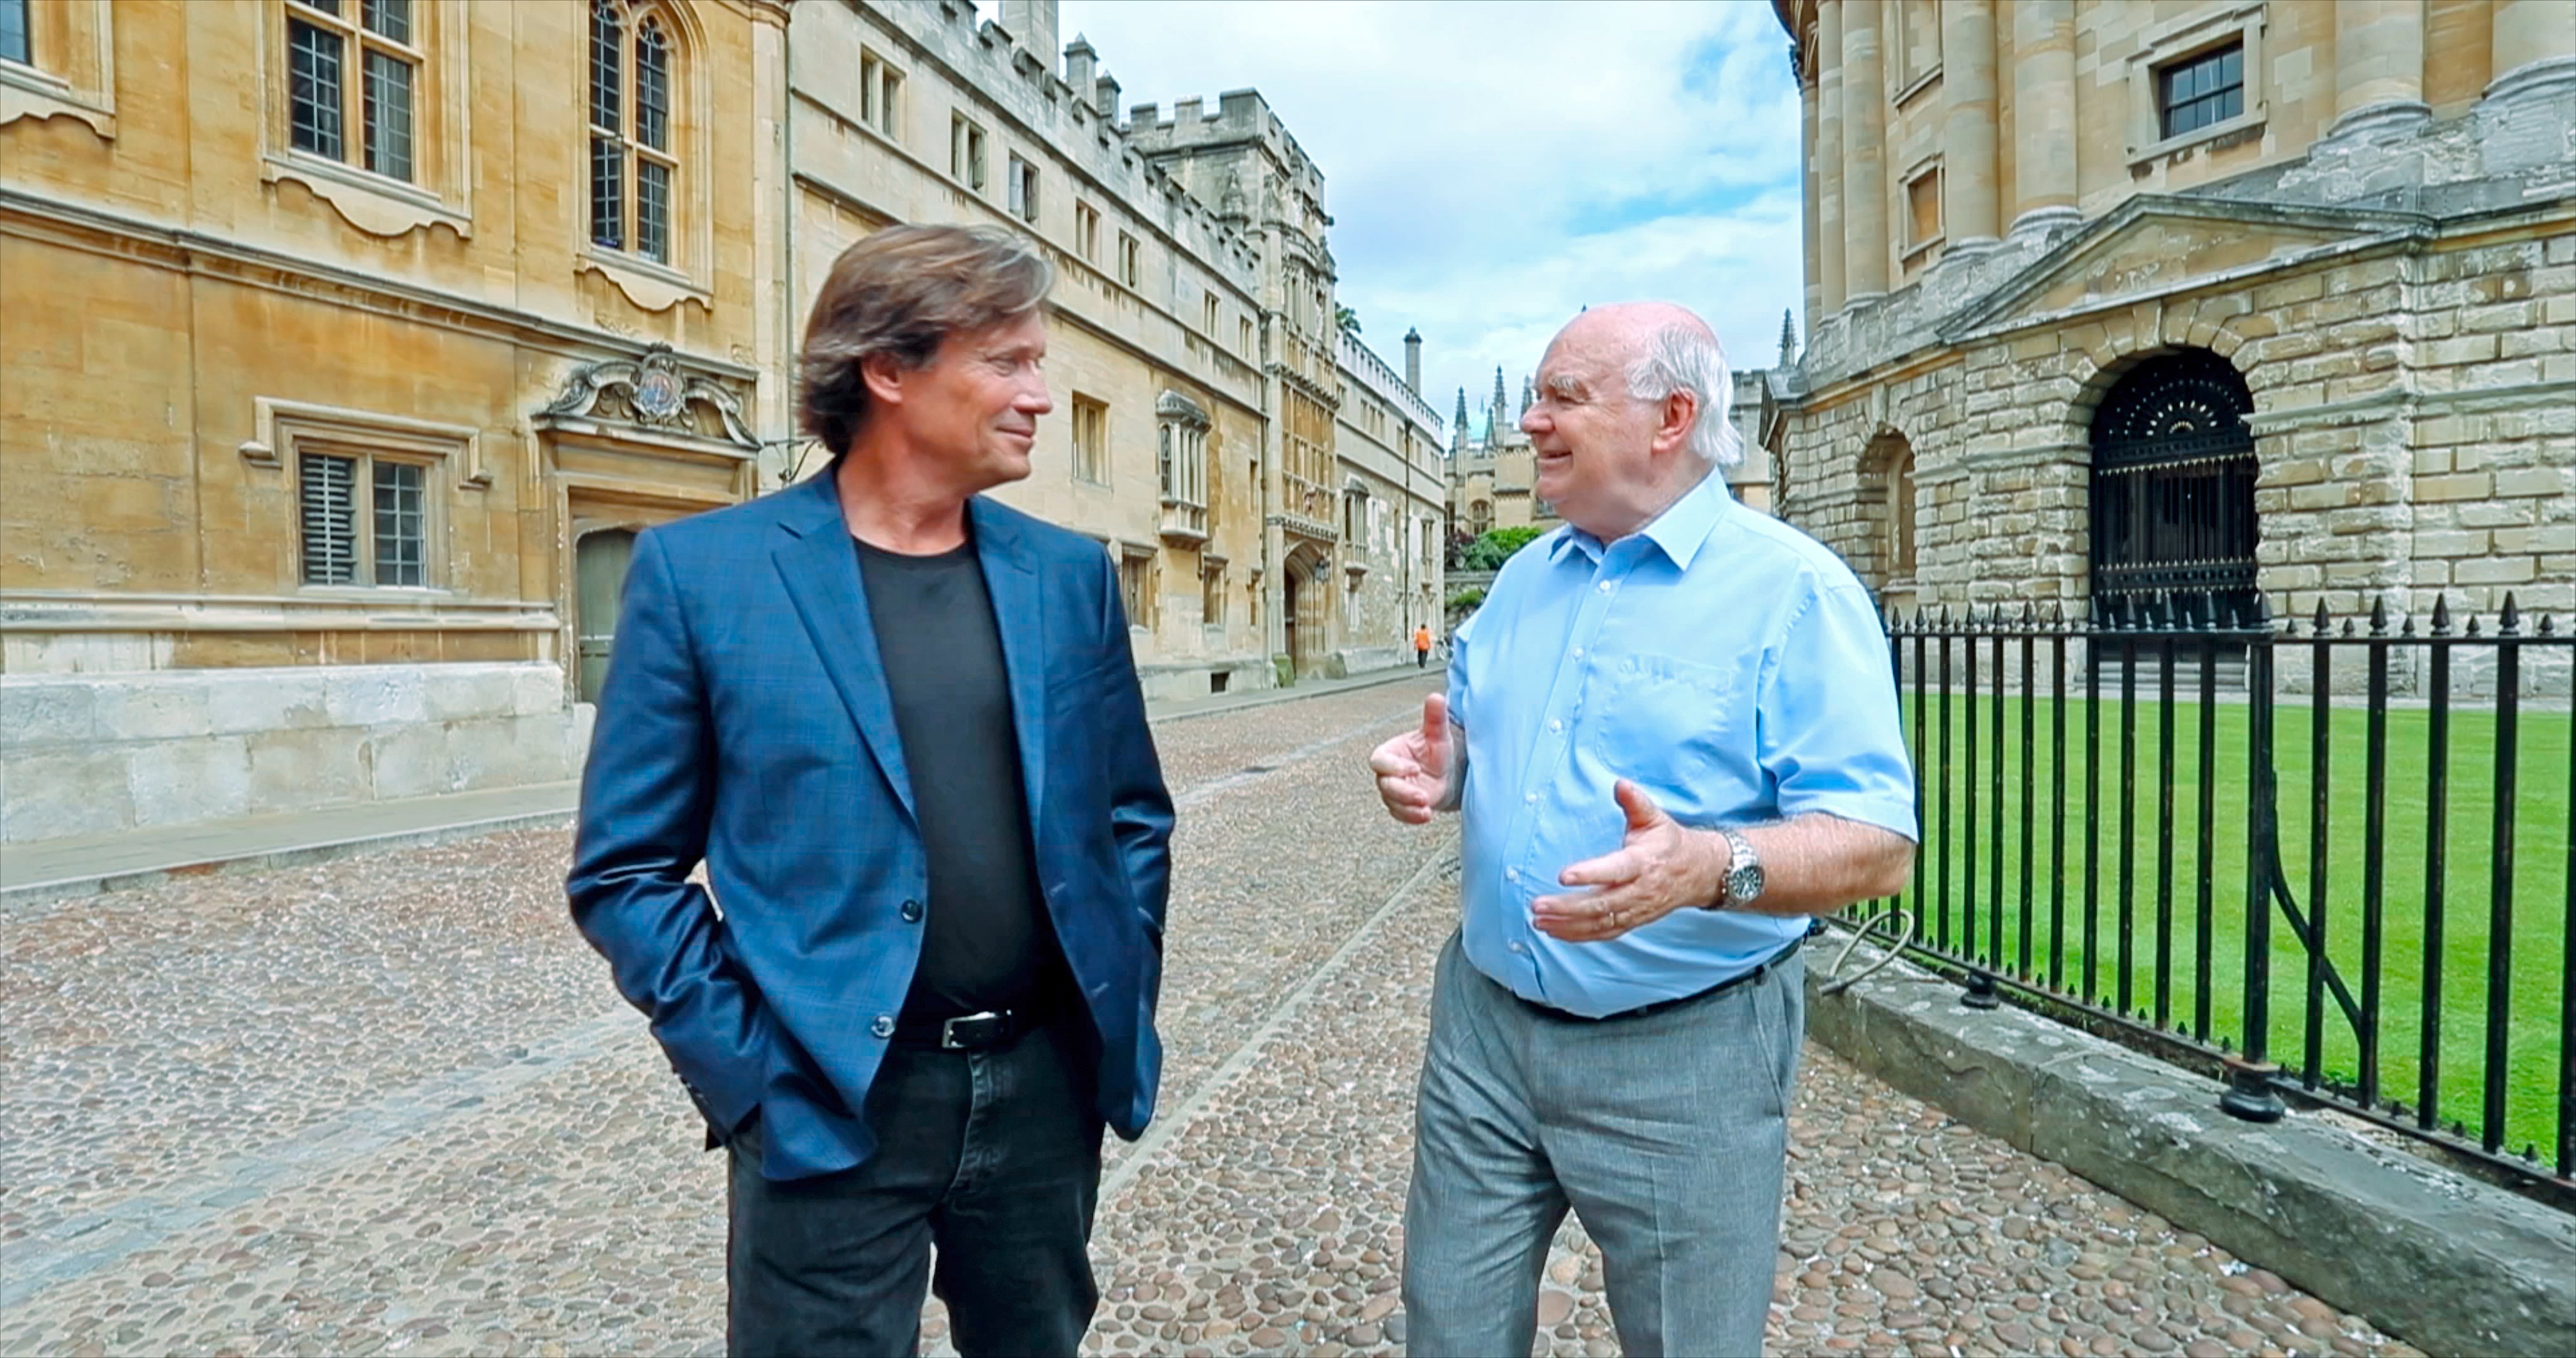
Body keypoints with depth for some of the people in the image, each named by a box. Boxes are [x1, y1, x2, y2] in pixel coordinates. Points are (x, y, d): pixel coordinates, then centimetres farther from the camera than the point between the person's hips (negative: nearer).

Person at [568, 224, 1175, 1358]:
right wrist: (742, 1068, -8)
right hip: (828, 1107, -3)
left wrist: (1122, 1011, 3)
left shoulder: (1069, 574, 1)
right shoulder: (701, 572, -8)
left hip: (1044, 1086, 4)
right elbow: (625, 870, -4)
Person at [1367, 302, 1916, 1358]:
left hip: (1683, 1051, -5)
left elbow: (1876, 842, -18)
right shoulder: (1524, 577, 7)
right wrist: (1431, 766, -7)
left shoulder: (1794, 590, -14)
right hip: (1483, 1022, 6)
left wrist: (1711, 867, -36)